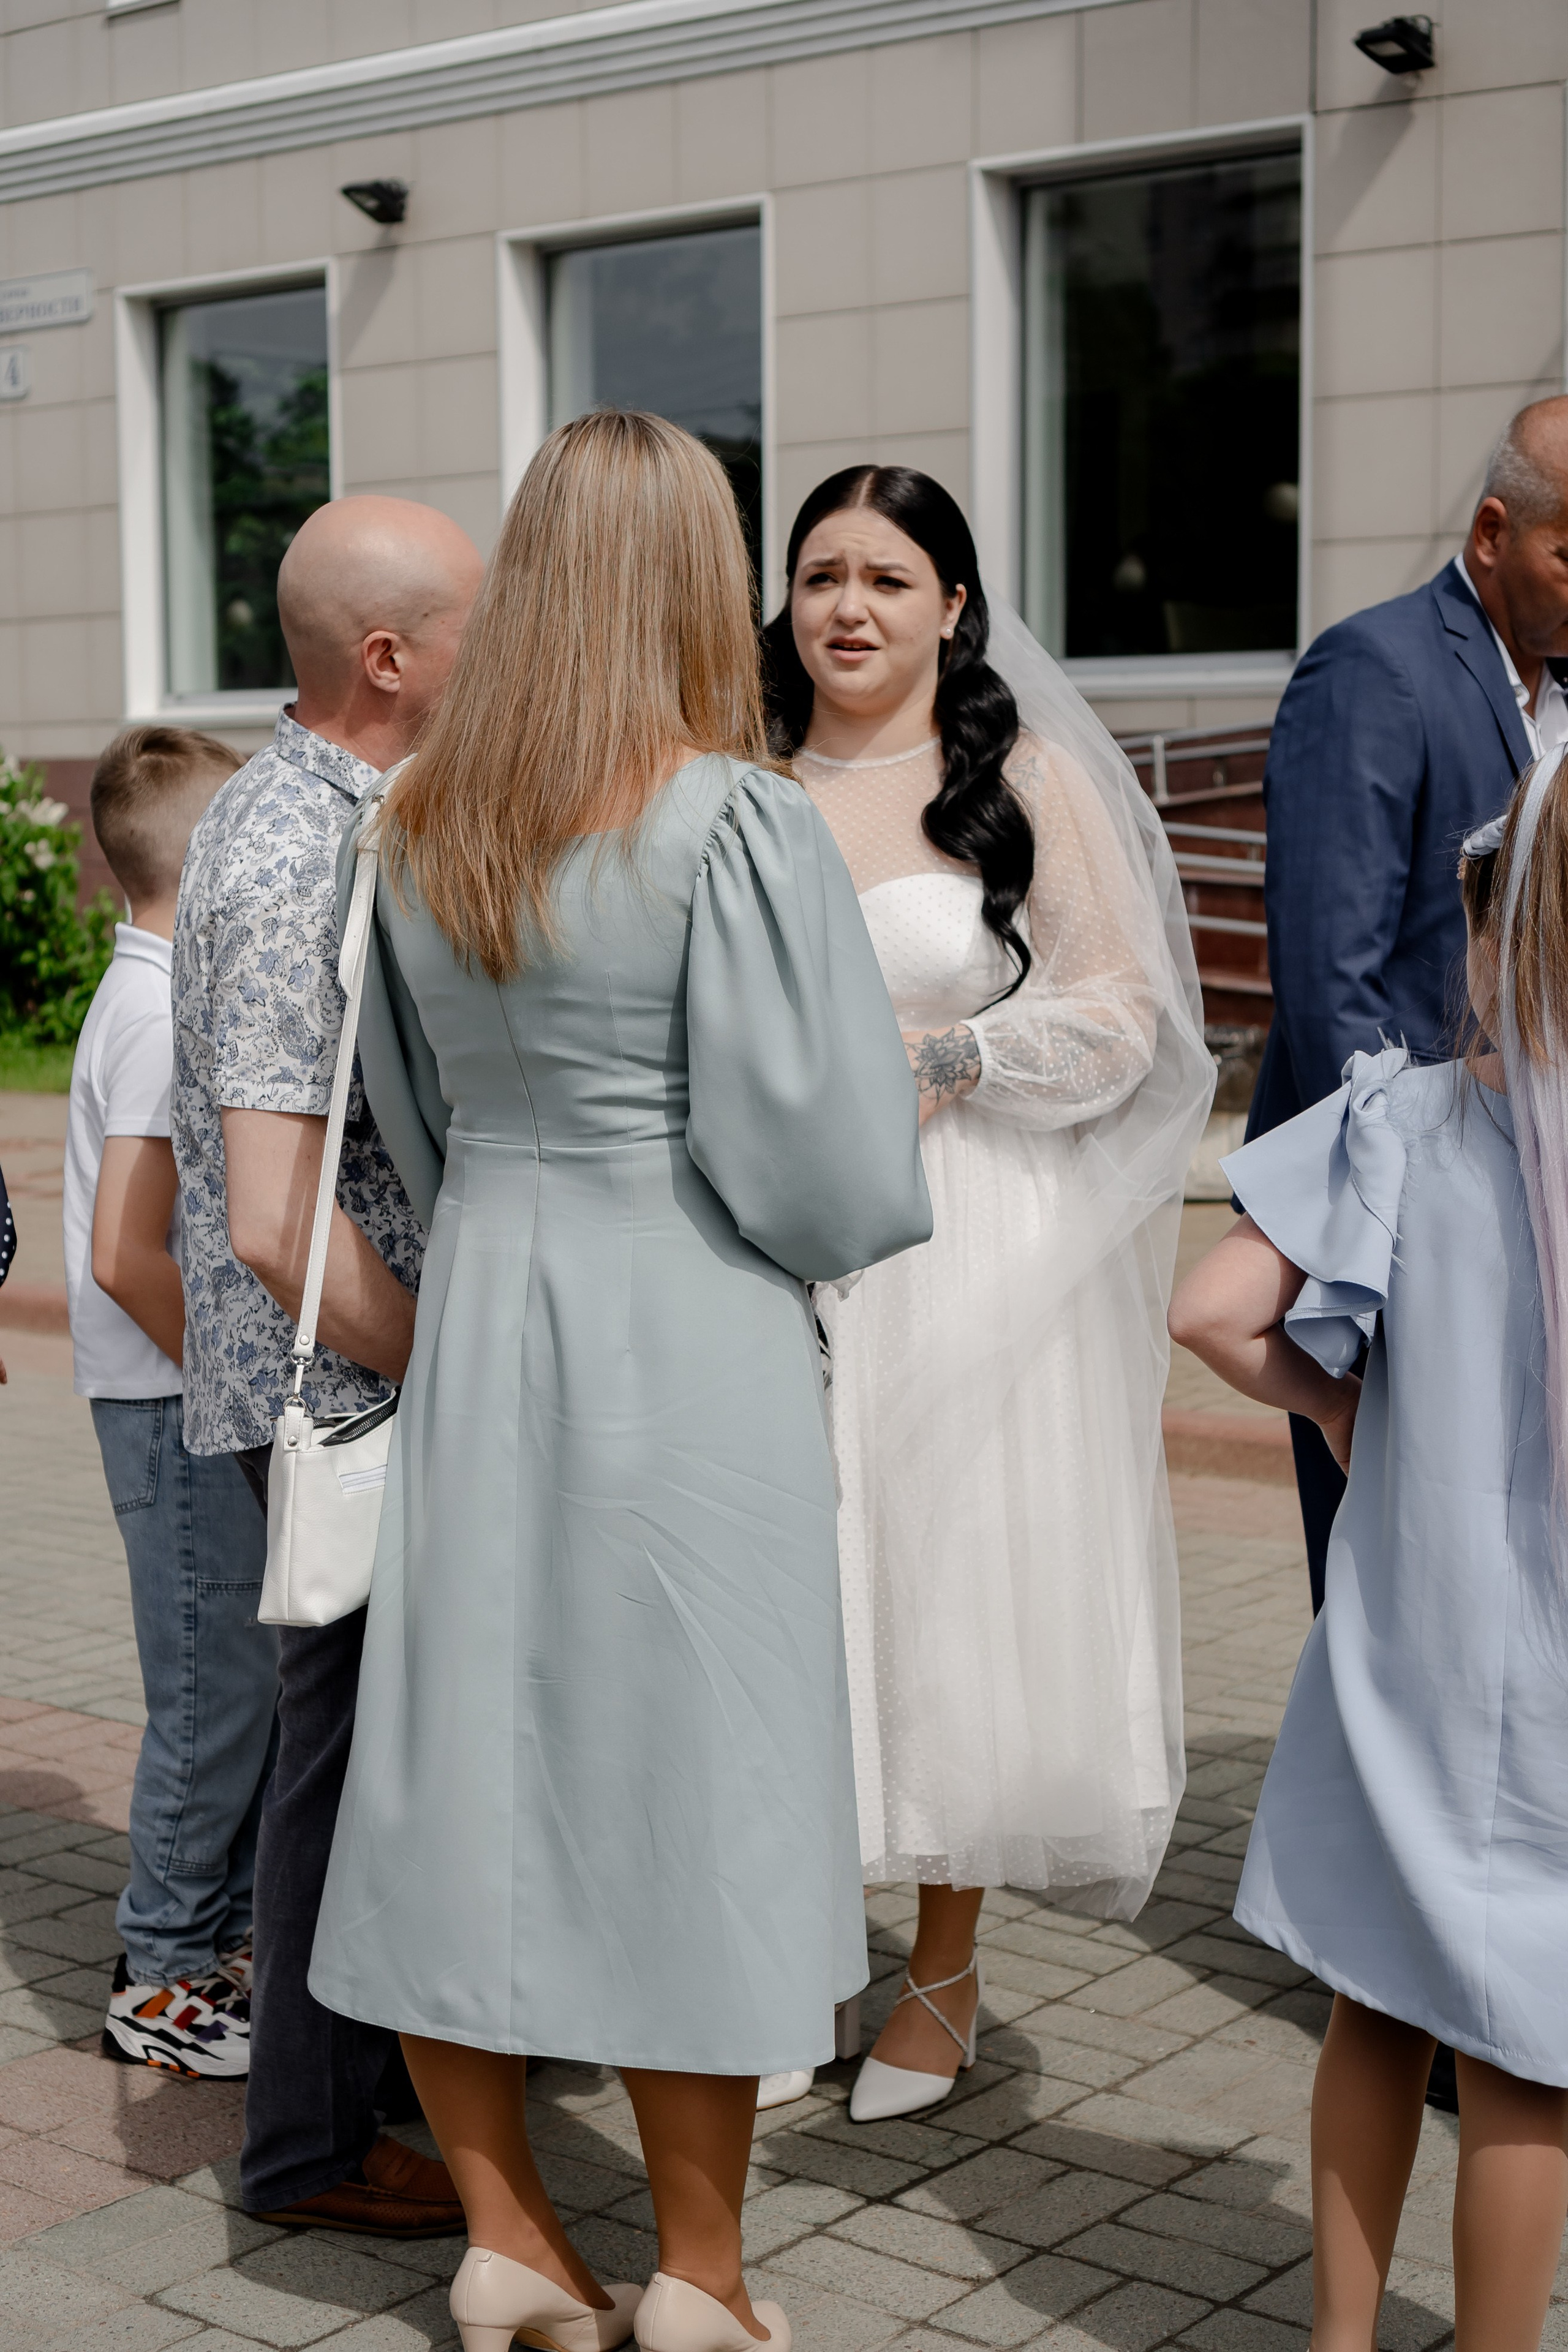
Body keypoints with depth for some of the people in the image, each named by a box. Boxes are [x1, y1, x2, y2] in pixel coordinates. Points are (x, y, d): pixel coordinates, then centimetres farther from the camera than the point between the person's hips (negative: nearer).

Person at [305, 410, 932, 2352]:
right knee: (691, 1777, 6)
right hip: (687, 1342, -5)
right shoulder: (735, 823, -15)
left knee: (466, 1753, 12)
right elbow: (829, 1170, -16)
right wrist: (824, 1216, 5)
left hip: (473, 1322, 6)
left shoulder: (417, 822, 3)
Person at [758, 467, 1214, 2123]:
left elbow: (1117, 1013, -2)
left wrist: (942, 1063, -14)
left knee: (957, 1588, 3)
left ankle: (945, 1970, 21)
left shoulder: (1030, 779, 1)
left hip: (966, 1255, -2)